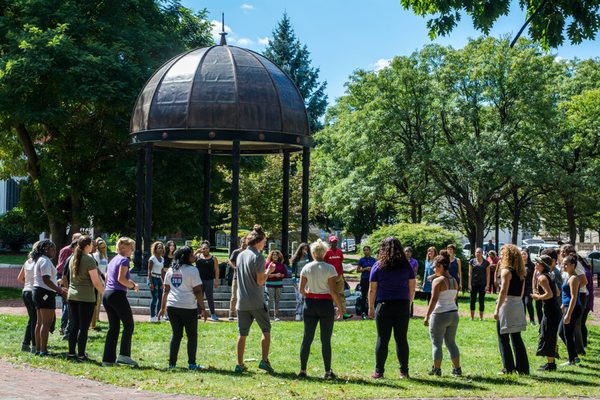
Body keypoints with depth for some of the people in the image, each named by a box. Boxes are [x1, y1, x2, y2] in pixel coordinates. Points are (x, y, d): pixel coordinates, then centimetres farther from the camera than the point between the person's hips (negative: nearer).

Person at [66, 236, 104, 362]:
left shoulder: (73, 259, 9)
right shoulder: (89, 260, -13)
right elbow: (96, 282, -14)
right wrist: (104, 293, -1)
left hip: (72, 296, 7)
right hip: (86, 298, -7)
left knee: (74, 326, 13)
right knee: (83, 327, -1)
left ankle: (71, 353, 16)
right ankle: (81, 355, 1)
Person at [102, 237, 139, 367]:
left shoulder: (113, 260, 18)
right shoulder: (124, 260, -7)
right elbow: (121, 278, -19)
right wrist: (133, 286, -5)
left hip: (107, 294, 8)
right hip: (117, 294, -8)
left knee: (113, 327, 10)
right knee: (128, 325, -1)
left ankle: (108, 359, 7)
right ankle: (124, 355, -9)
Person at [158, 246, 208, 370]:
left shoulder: (170, 270, 11)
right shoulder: (192, 270, -7)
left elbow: (166, 290, 12)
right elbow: (197, 291, -10)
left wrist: (163, 307, 17)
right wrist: (203, 309, -7)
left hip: (172, 307, 5)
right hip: (188, 308, -5)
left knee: (176, 334, 13)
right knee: (192, 335, 6)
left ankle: (172, 363, 10)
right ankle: (191, 363, 4)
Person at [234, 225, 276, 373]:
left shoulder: (240, 255, 10)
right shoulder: (258, 257, -12)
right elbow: (260, 281, -15)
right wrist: (269, 271, 1)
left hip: (242, 302, 6)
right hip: (257, 302, -6)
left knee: (242, 333, 9)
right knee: (266, 330, 9)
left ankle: (239, 364, 8)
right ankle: (264, 360, 1)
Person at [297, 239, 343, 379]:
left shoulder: (306, 268, 1)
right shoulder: (330, 268, -8)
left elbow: (301, 290, 0)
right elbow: (333, 291, -11)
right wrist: (339, 306, 0)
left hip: (310, 304, 3)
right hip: (326, 304, -3)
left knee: (307, 339, 8)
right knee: (326, 340, 3)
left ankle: (302, 370, 9)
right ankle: (328, 371, 6)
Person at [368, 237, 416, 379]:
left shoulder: (378, 266, -3)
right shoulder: (406, 266, 2)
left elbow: (372, 289, -2)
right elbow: (412, 287, 5)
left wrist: (371, 307, 6)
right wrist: (409, 303, 16)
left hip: (384, 306, -2)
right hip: (402, 306, 2)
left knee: (382, 339, 3)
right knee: (402, 339, 7)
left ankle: (379, 371, 5)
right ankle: (404, 371, 10)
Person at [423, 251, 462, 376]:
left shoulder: (437, 281, -13)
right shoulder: (454, 281, 9)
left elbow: (434, 300, -18)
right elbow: (454, 299, 14)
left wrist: (427, 316, -17)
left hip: (440, 314, -7)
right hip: (454, 314, 7)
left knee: (436, 343, 3)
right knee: (451, 342, 14)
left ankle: (437, 369, 6)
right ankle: (457, 368, 13)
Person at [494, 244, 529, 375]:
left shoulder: (506, 271, -12)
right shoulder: (520, 272, 12)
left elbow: (503, 291, -18)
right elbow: (521, 291, 16)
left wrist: (497, 309, -19)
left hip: (507, 305, -8)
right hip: (518, 305, 8)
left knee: (503, 338, 0)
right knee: (516, 337, 12)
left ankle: (509, 368, 0)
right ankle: (523, 368, 13)